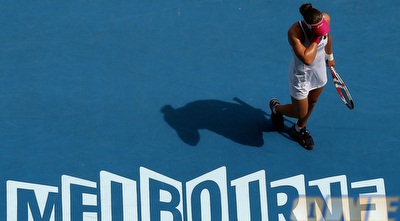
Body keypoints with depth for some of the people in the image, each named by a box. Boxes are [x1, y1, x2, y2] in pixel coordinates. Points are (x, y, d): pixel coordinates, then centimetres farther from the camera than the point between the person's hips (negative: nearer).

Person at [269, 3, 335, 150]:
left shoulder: (325, 19, -19)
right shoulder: (294, 32, -38)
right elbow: (307, 59, -48)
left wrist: (329, 56, 22)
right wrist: (317, 38, -41)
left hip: (320, 71, 6)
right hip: (301, 76, -6)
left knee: (312, 103, 26)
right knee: (300, 113, 10)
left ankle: (299, 129, 55)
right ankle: (276, 108, 44)